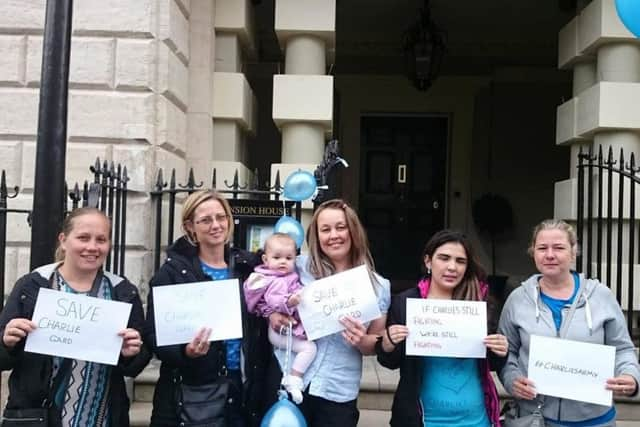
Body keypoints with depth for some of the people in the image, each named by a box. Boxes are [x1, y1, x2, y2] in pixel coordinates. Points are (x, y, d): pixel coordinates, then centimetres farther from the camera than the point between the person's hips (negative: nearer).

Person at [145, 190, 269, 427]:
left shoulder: (248, 266, 5)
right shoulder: (172, 271, -5)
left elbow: (261, 329, 9)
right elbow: (154, 334, -8)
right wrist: (185, 351, -24)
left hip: (243, 391, 3)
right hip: (191, 394, -3)